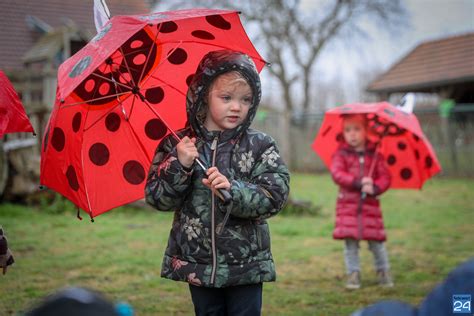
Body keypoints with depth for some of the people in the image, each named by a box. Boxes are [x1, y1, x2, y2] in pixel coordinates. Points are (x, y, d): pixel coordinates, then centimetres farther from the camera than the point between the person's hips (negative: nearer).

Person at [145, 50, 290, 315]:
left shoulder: (260, 146, -5)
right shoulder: (177, 145, -2)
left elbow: (275, 197, -13)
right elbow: (157, 198, -4)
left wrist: (232, 189, -28)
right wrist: (179, 165, -21)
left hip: (246, 265, -1)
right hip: (197, 263, 2)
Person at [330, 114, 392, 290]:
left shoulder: (374, 155, 4)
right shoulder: (341, 154, 1)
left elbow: (385, 177, -1)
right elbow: (337, 174, -13)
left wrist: (375, 188, -21)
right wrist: (358, 182, -23)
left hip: (370, 204, 1)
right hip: (347, 204, 0)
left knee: (376, 240, 3)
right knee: (350, 240, 0)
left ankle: (383, 272, 22)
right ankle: (353, 274, 13)